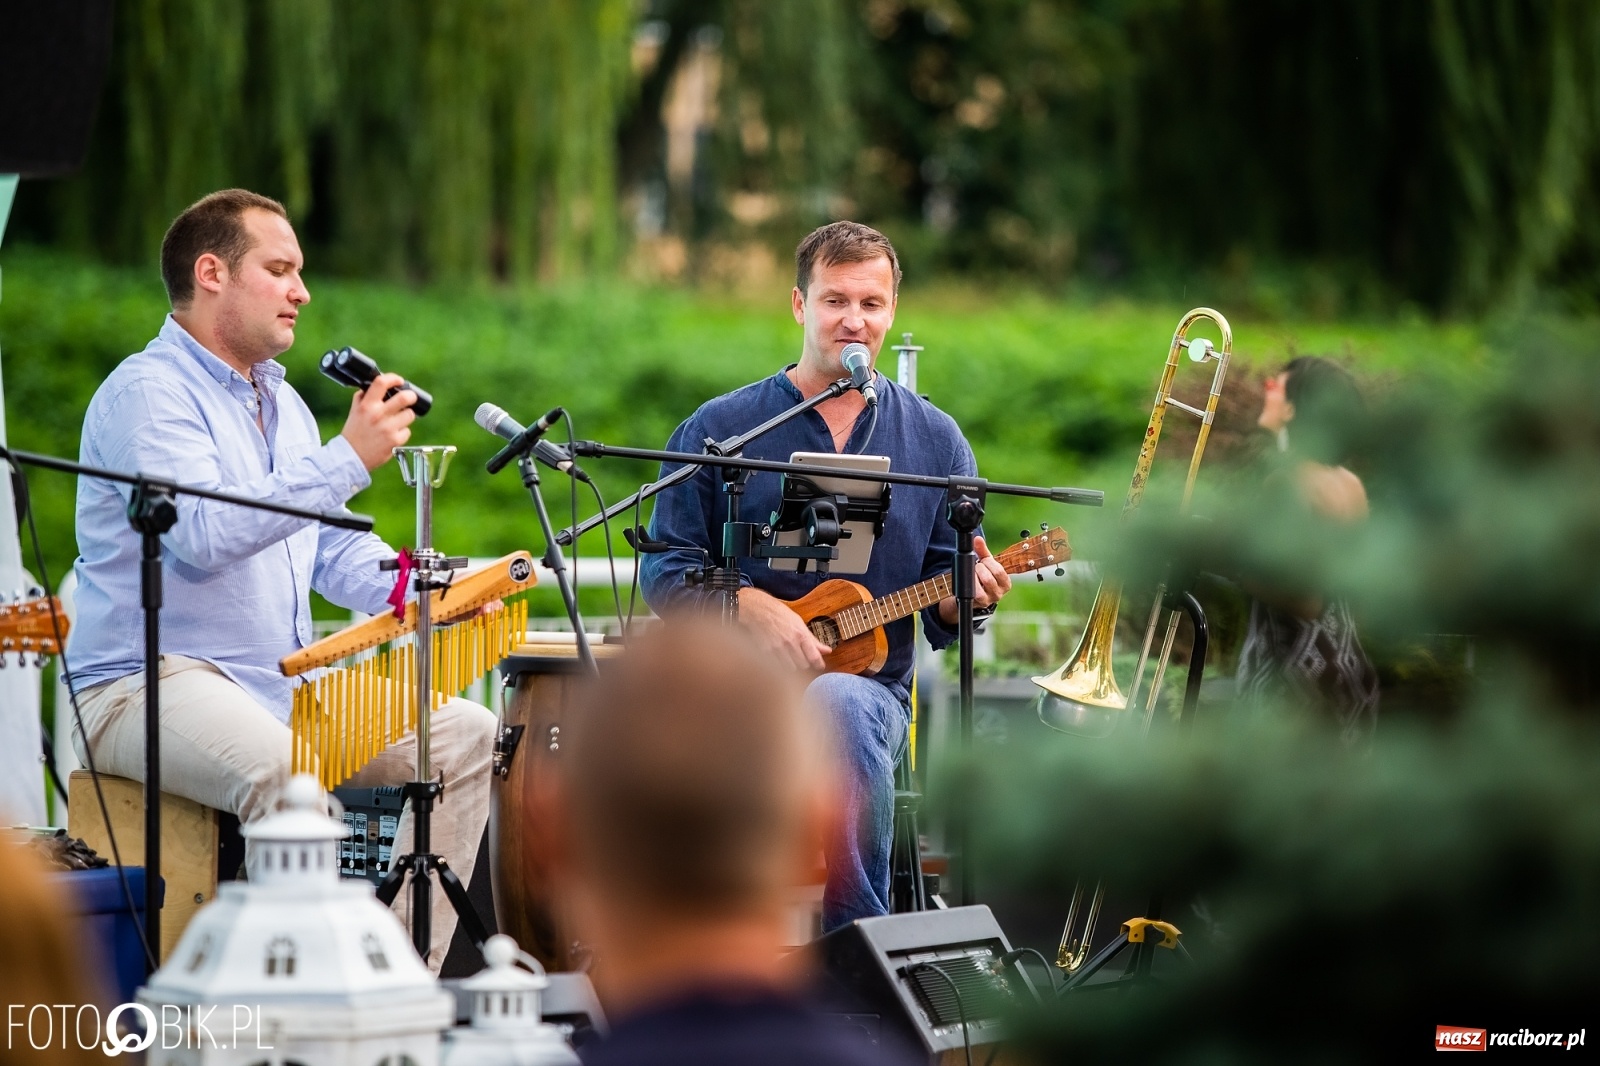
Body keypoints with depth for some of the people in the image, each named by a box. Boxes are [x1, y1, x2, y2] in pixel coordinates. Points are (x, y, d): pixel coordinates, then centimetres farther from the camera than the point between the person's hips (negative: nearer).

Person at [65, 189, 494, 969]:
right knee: (285, 772, -37)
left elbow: (330, 546, 24)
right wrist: (347, 461, -28)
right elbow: (203, 534, -26)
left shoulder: (282, 401, 20)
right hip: (150, 689, -9)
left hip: (281, 691, 9)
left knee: (465, 733, -2)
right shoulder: (148, 394, -11)